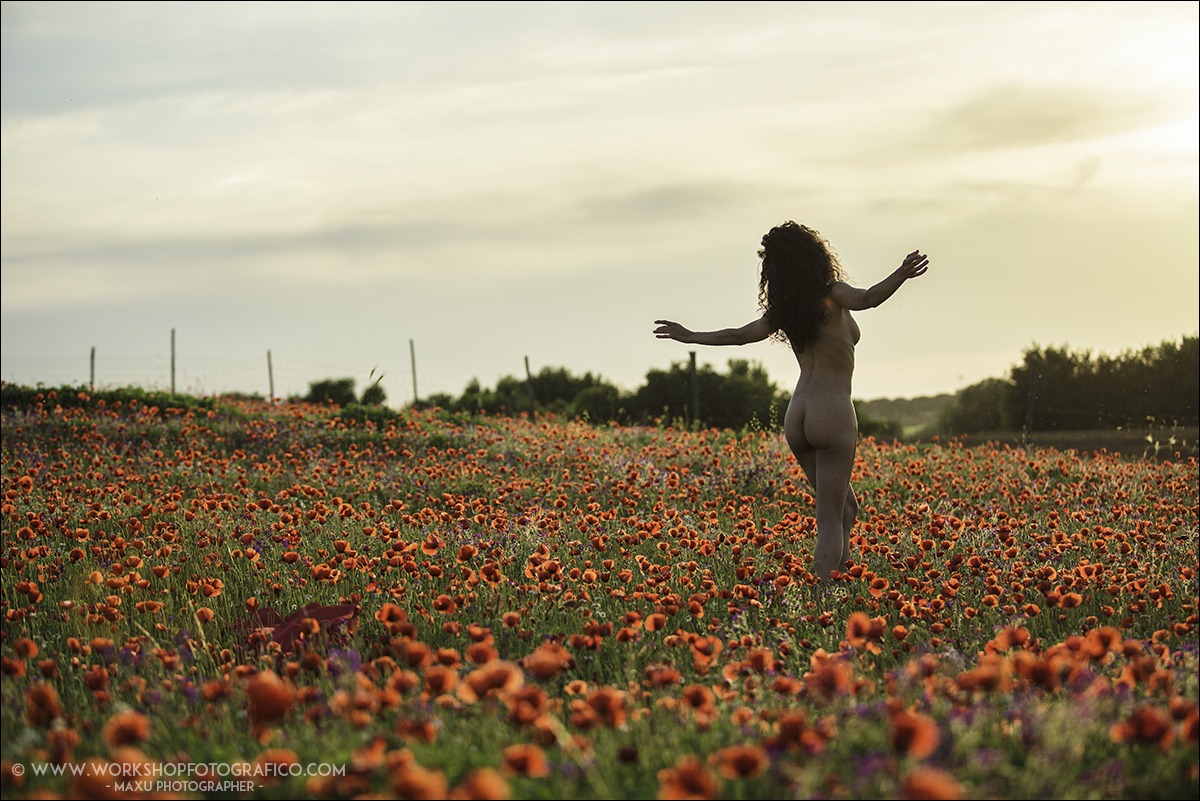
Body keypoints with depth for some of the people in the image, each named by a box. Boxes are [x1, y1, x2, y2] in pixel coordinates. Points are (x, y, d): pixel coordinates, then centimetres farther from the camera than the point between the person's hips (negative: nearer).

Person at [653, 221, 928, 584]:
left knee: (845, 507, 20)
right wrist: (901, 275, -41)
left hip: (796, 418, 6)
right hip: (833, 414, -6)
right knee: (830, 521, -6)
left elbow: (738, 335, 17)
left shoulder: (782, 309, 10)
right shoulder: (832, 295, -6)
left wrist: (689, 336, 32)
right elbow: (867, 298, -26)